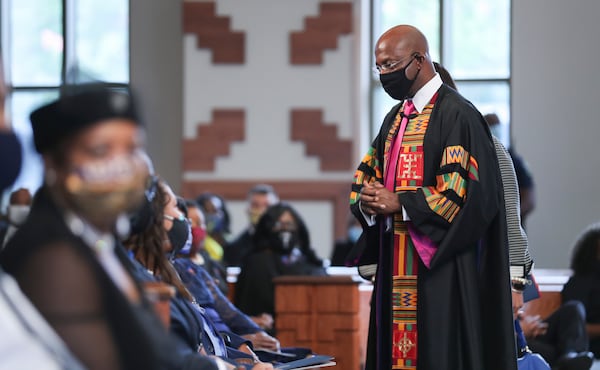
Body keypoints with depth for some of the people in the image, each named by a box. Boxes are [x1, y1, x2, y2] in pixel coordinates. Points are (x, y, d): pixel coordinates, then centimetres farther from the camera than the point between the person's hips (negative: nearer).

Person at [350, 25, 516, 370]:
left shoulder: (457, 115, -10)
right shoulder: (396, 118, 16)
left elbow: (464, 192, -18)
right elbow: (367, 175, 19)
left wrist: (399, 203, -17)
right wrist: (368, 199, -5)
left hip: (442, 271, -8)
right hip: (397, 265, 8)